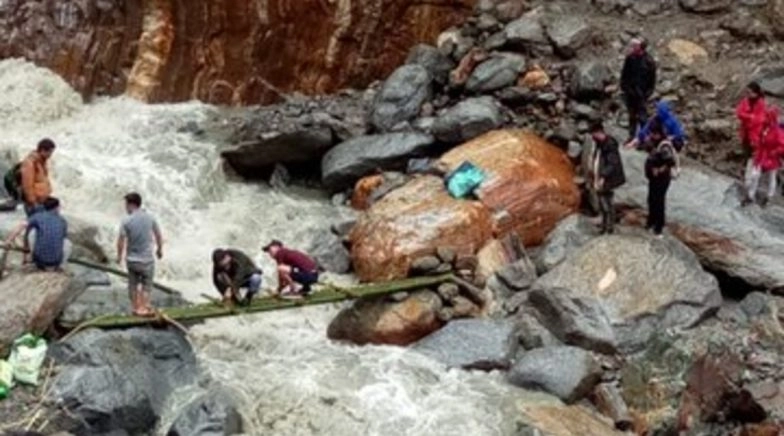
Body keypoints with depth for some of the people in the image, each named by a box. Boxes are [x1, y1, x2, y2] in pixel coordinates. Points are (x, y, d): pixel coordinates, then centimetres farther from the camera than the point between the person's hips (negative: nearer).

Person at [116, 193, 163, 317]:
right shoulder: (150, 218, -6)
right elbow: (158, 236, 5)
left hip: (131, 259, 0)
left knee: (133, 284, 17)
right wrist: (160, 249, 22)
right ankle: (144, 308, 8)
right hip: (146, 259, 0)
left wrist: (119, 255, 4)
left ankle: (135, 307, 25)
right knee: (146, 286, 10)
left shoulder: (126, 221, -12)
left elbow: (121, 241, -11)